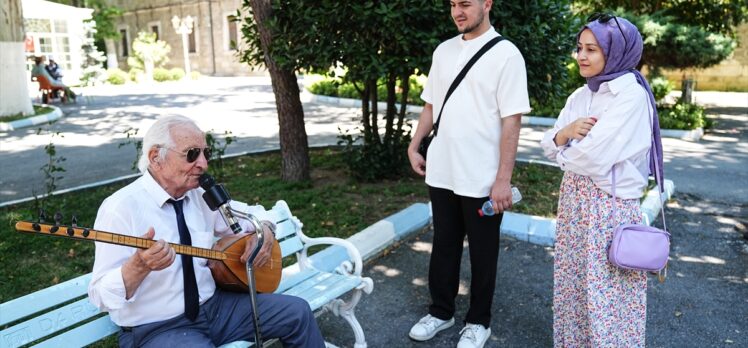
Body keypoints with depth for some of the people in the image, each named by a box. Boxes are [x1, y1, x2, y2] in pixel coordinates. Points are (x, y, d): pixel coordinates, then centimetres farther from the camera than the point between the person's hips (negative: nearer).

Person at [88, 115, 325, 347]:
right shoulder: (122, 208, -15)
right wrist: (140, 265, -37)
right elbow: (102, 296, -17)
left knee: (298, 312, 1)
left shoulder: (201, 196, 4)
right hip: (158, 328, -6)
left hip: (213, 305, 7)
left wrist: (263, 230, -4)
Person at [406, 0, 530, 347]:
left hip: (482, 178, -5)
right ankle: (441, 311, 33)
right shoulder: (443, 50, 8)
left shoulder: (505, 53, -9)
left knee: (482, 253, 11)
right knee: (443, 246, 16)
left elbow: (511, 120, -13)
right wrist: (414, 146, 10)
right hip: (441, 172, 5)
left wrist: (503, 178, -17)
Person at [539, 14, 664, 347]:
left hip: (610, 206, -7)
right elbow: (548, 144, 8)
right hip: (573, 201, 8)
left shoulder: (631, 95, -14)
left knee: (606, 293, 3)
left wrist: (565, 154, -4)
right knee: (573, 284, 17)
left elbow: (595, 156, -23)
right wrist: (566, 131, -13)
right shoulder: (580, 96, 9)